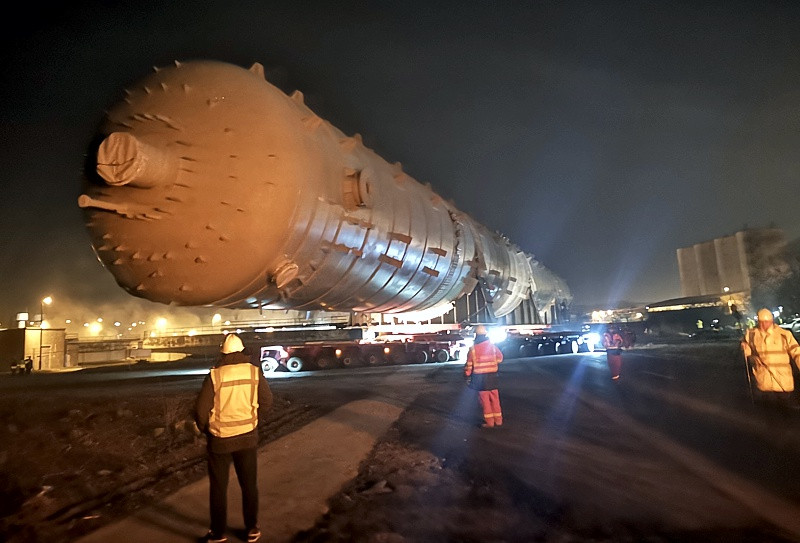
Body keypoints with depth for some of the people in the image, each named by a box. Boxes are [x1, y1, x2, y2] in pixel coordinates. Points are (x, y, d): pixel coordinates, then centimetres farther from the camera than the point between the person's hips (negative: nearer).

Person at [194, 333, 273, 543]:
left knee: (218, 487, 15)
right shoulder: (254, 372, -8)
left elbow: (201, 410, -12)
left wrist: (206, 430, 8)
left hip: (220, 439, -2)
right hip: (248, 437, 2)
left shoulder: (215, 375, -14)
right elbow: (267, 402, -1)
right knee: (249, 484, 16)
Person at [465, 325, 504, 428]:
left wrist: (467, 376, 3)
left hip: (479, 376, -3)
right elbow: (500, 357, 9)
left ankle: (489, 421, 5)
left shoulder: (473, 348, -9)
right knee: (494, 398, 12)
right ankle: (498, 420, 18)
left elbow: (469, 364, -7)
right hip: (492, 375, 3)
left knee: (484, 399, 4)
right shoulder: (492, 346, 0)